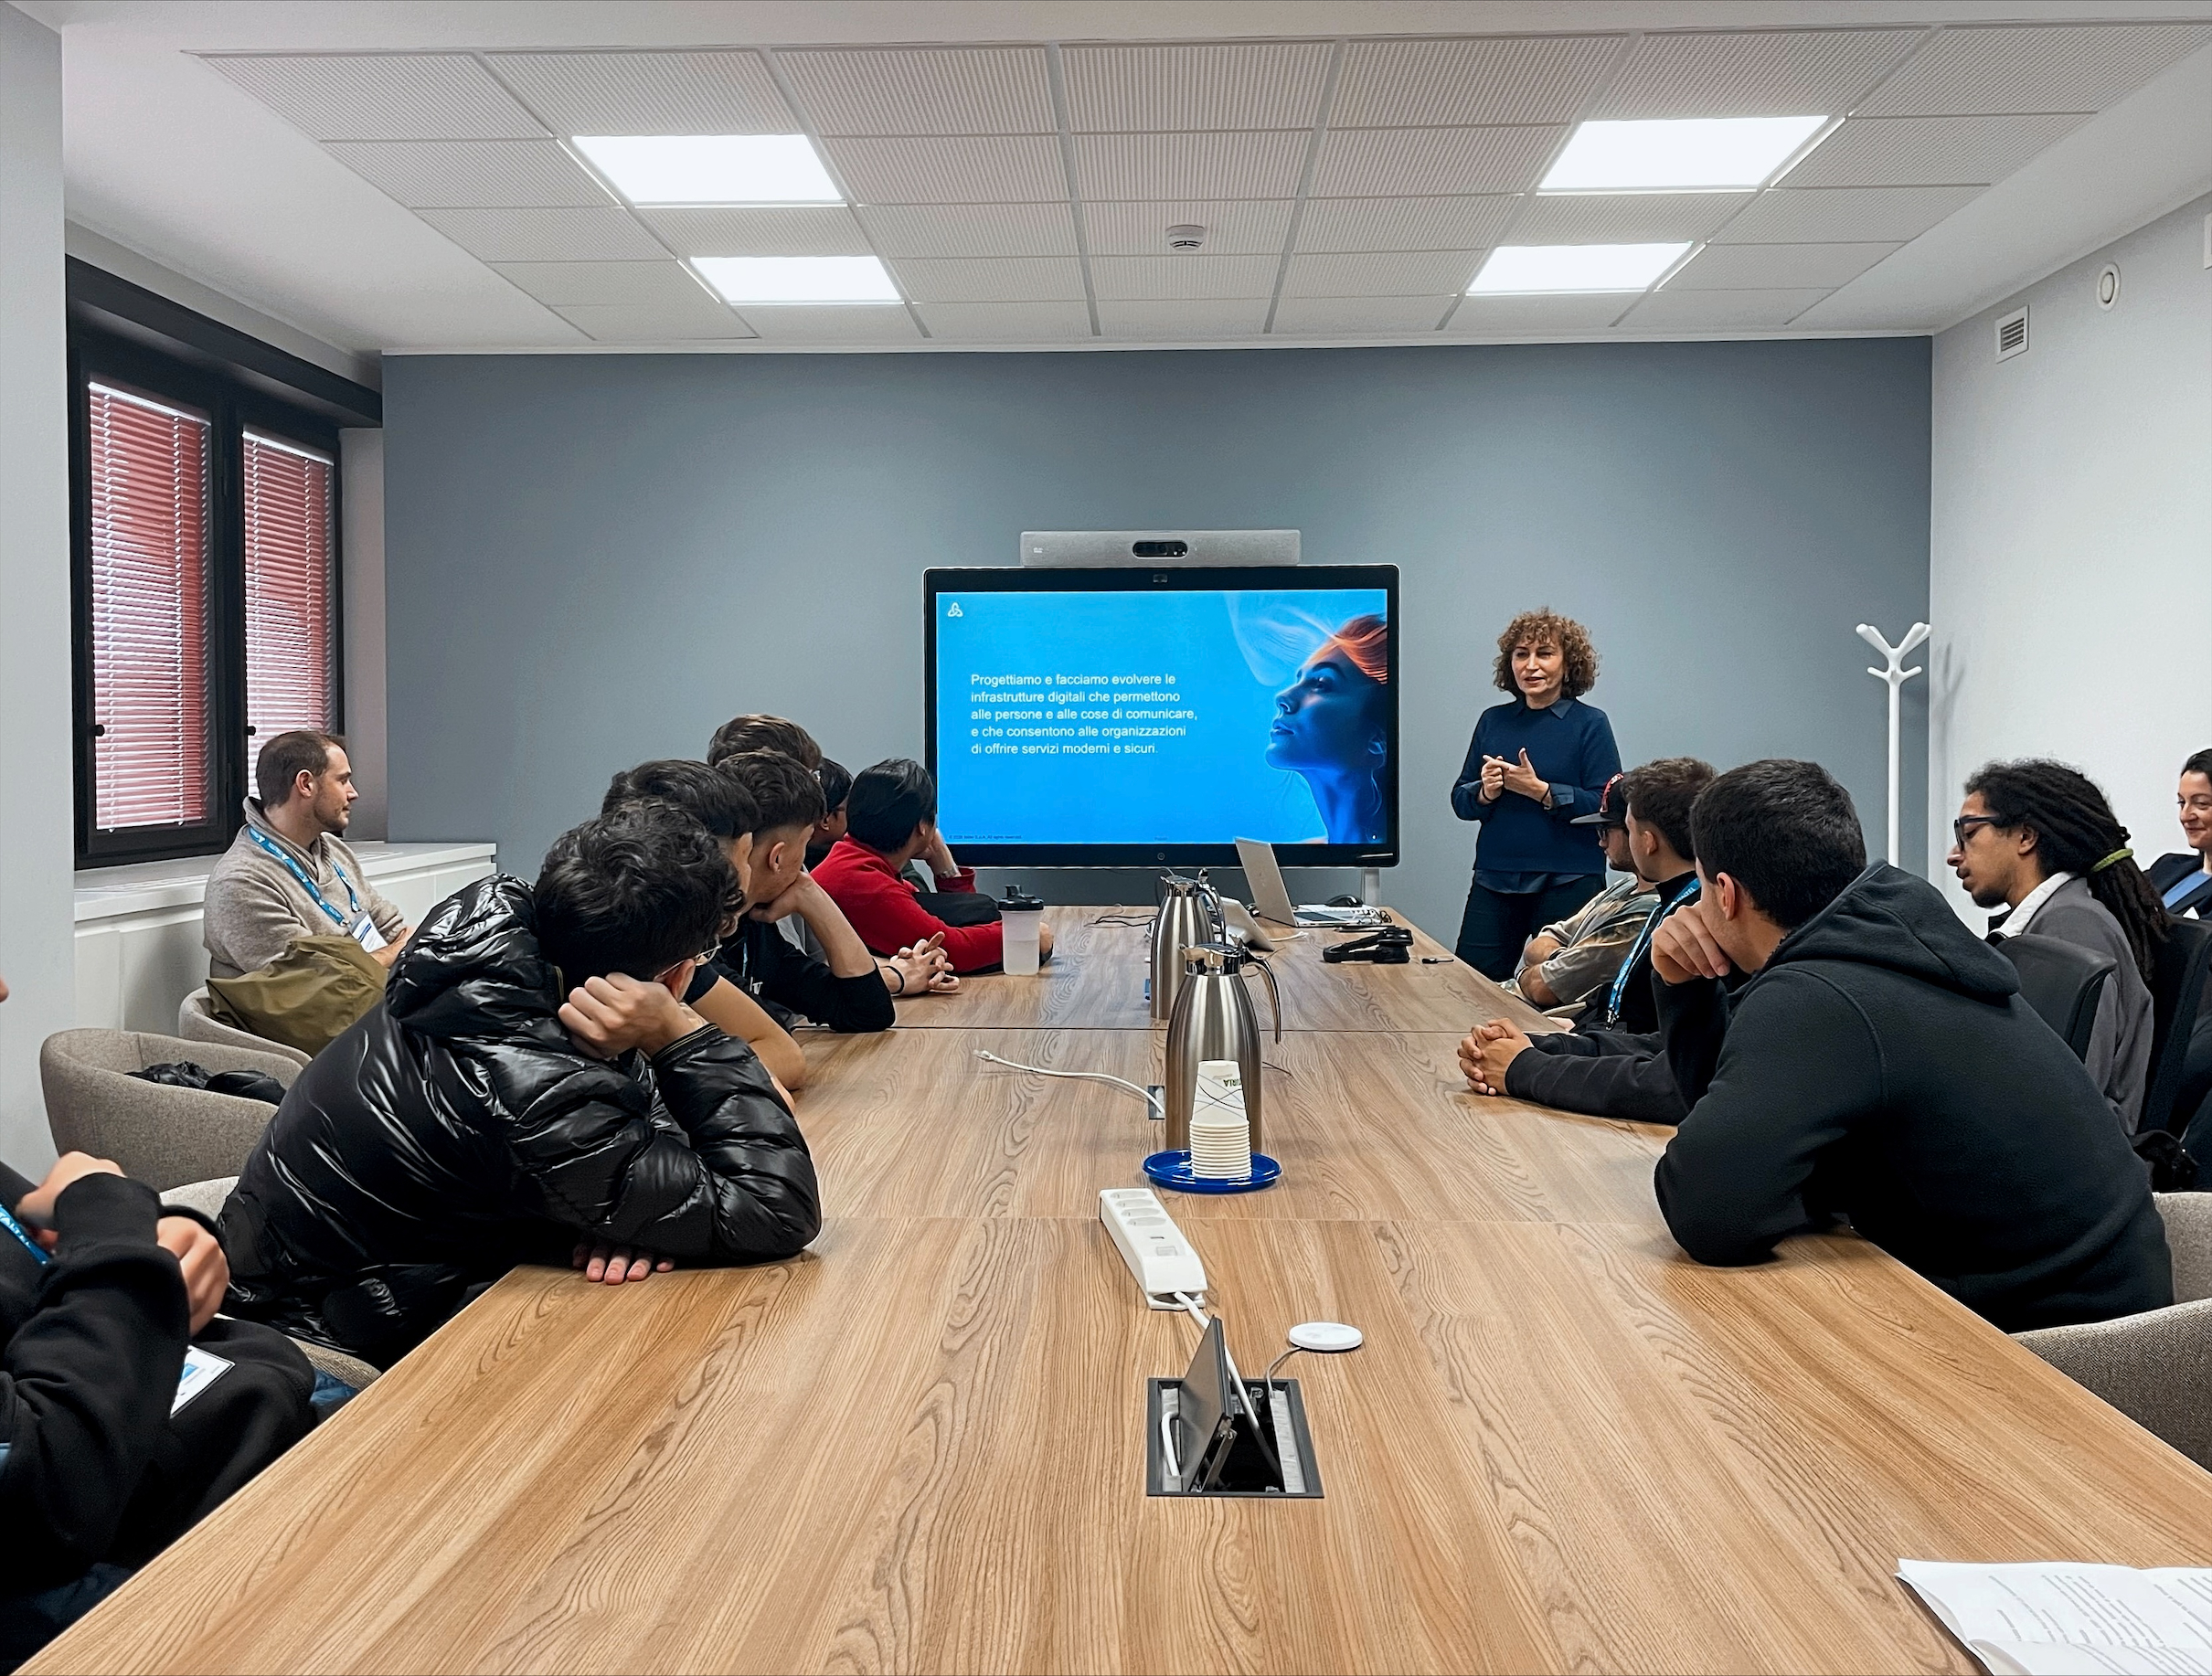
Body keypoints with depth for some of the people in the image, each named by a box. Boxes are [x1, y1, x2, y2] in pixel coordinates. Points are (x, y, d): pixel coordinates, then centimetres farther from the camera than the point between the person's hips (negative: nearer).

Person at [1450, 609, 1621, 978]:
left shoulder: (1590, 723, -3)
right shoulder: (1493, 720, 10)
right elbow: (1460, 801, 10)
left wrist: (1540, 790, -18)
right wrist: (1485, 792, -11)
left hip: (1568, 883, -4)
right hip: (1495, 878, 4)